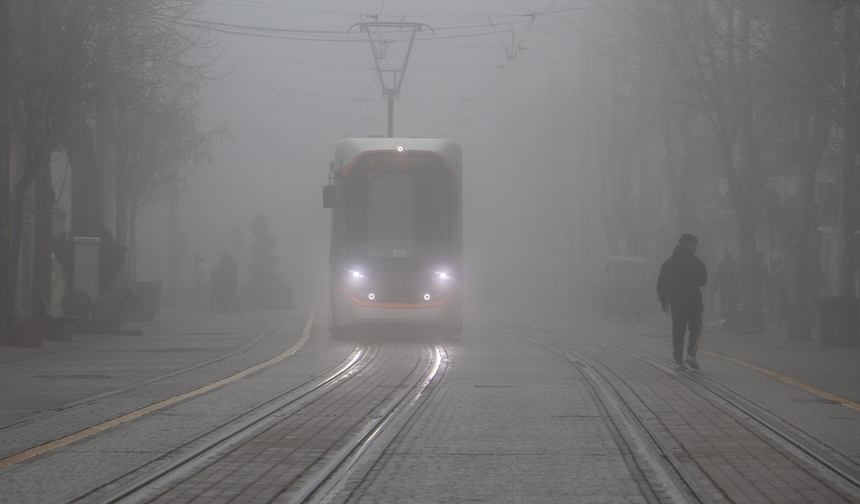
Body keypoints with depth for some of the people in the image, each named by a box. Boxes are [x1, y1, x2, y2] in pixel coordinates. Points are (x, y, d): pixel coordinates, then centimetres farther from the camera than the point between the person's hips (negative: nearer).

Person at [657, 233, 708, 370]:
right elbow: (703, 280, -6)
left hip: (675, 302, 4)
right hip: (693, 301, -4)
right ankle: (691, 353, -10)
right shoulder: (695, 261, -7)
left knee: (677, 330, 7)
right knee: (696, 327, 7)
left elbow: (661, 283, 8)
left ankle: (678, 359, 2)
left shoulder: (668, 262, 9)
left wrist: (663, 300, 13)